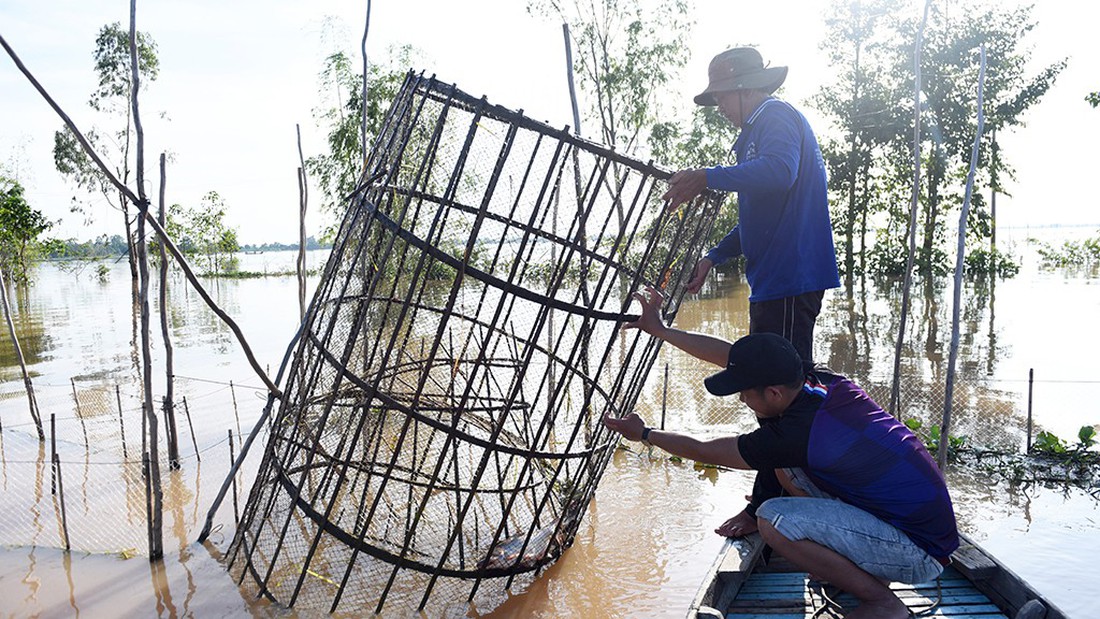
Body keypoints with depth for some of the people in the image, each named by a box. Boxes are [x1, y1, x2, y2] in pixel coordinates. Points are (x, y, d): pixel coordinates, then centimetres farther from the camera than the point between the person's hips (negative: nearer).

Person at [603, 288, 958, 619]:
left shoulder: (791, 437, -27)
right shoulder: (829, 384, -5)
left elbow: (702, 451, -9)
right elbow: (729, 355, 5)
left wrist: (644, 434, 6)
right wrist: (660, 330, 11)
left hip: (921, 556, -9)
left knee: (774, 520, -21)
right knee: (784, 465, 8)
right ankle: (856, 572, 15)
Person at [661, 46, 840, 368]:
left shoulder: (776, 115, -5)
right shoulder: (758, 129, 26)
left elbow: (779, 171, -29)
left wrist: (707, 178, -26)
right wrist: (712, 258, 22)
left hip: (788, 279, -11)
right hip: (777, 281, 11)